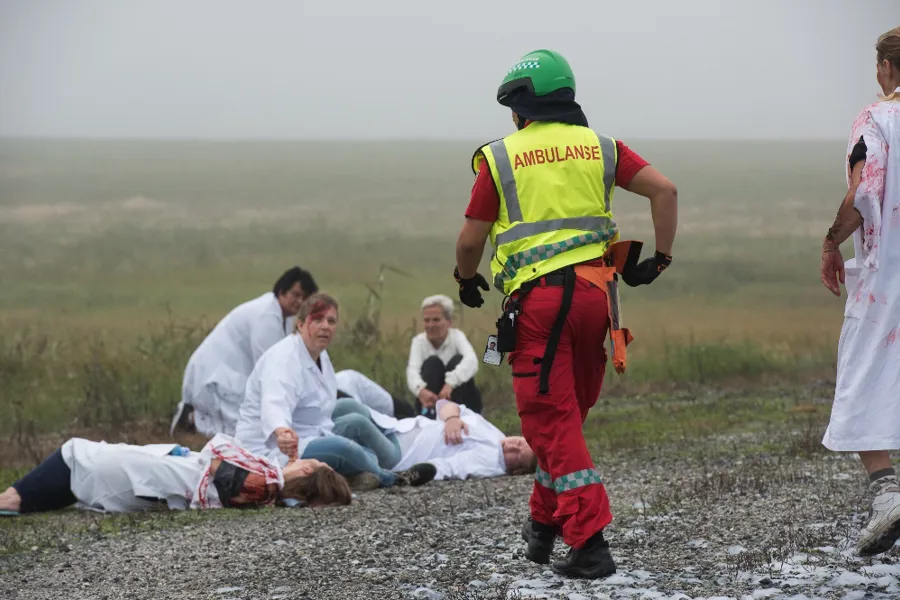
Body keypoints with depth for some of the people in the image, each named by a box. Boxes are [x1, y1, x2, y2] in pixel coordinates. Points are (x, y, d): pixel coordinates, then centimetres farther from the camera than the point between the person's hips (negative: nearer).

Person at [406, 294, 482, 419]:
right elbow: (413, 370, -24)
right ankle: (428, 412, -39)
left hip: (460, 403, -1)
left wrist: (450, 384, -51)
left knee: (458, 360, -23)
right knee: (432, 362, -22)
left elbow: (472, 361, -30)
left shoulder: (457, 336, -9)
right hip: (430, 399, 1)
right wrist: (421, 390, -50)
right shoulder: (419, 341, -5)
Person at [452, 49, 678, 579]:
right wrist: (661, 259, 9)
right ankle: (545, 521, 31)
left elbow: (471, 240, 3)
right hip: (595, 292, 4)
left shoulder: (501, 158, 3)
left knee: (554, 421, -2)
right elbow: (665, 190, 0)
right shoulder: (599, 147, 10)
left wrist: (467, 281, 24)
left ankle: (590, 544, -11)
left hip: (538, 300, -4)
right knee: (571, 411, 21)